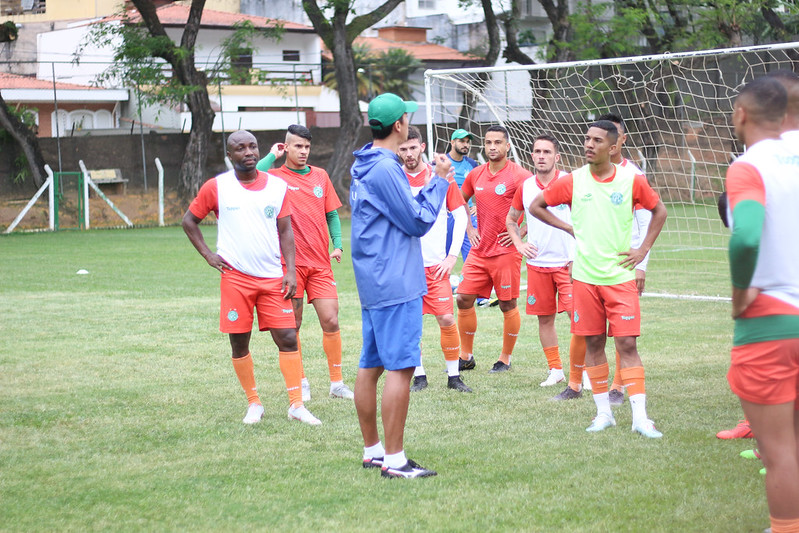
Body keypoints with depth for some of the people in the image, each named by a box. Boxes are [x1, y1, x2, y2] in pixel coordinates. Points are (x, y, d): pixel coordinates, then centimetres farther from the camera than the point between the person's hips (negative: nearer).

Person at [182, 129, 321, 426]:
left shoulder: (277, 186, 5)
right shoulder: (216, 187, 0)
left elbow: (285, 231, 7)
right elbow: (189, 220, 10)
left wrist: (290, 271, -1)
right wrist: (208, 255, 1)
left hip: (272, 277, 1)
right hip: (236, 277, -1)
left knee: (288, 338, -5)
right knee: (239, 343, 4)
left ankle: (296, 405, 1)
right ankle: (253, 404, 18)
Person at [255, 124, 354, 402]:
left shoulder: (320, 176, 11)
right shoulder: (276, 177, -1)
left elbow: (331, 214, 17)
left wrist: (337, 244, 3)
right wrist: (272, 156, -11)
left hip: (320, 263, 3)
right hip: (290, 262, -3)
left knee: (331, 320, -4)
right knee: (293, 326, 4)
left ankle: (337, 383, 6)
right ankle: (301, 383, 18)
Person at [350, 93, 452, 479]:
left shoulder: (363, 166, 14)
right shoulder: (385, 169, -17)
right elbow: (418, 222, -14)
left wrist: (434, 183, 17)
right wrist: (439, 181, -4)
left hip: (372, 282, 10)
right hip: (396, 285, -10)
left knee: (371, 366, 13)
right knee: (400, 367, -9)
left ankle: (372, 451, 21)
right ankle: (394, 460, -8)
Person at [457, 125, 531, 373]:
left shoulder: (519, 176, -10)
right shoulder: (475, 175, 7)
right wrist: (469, 228, 13)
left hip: (505, 251, -5)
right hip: (479, 250, 5)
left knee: (508, 305, 2)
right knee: (464, 299, 3)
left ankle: (505, 359, 15)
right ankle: (466, 357, 15)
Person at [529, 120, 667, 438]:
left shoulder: (631, 181, -2)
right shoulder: (573, 181, 0)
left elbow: (659, 211, 13)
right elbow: (536, 206, 12)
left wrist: (643, 250, 5)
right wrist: (570, 228, 5)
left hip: (620, 277, -2)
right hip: (585, 277, 2)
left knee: (627, 343, -7)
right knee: (593, 343, 6)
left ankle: (640, 416, -5)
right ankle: (604, 412, 16)